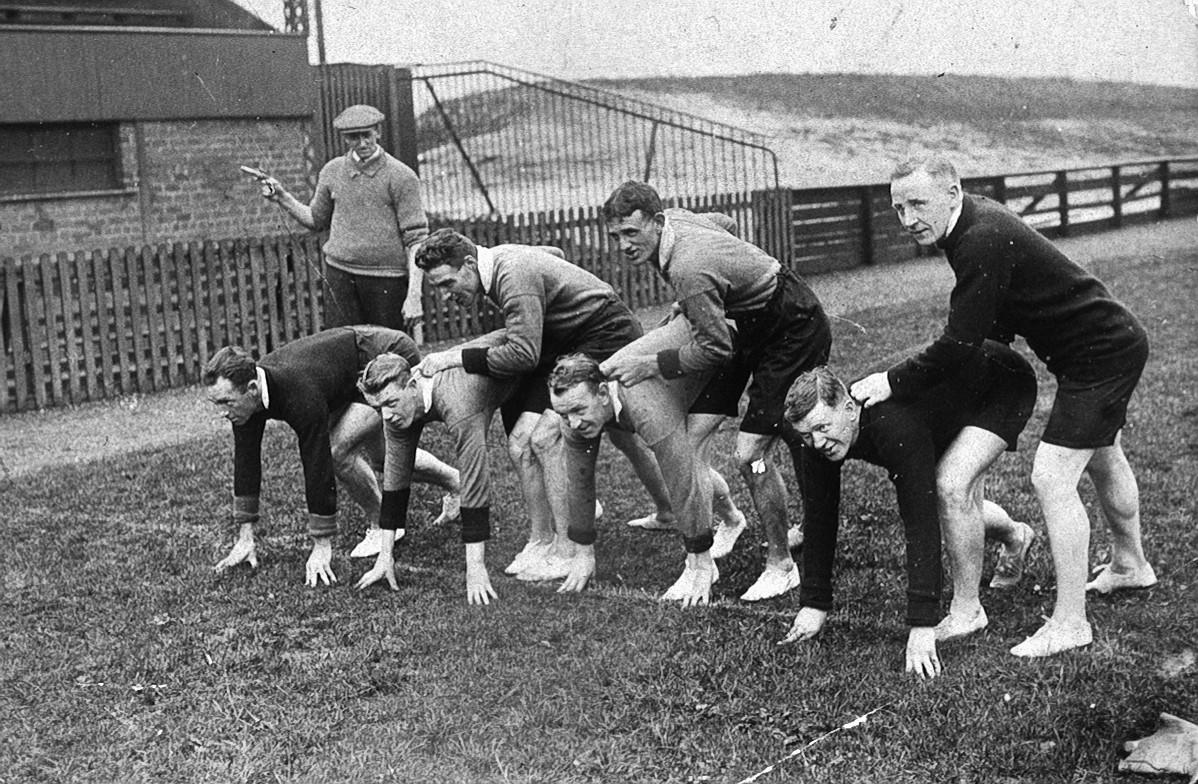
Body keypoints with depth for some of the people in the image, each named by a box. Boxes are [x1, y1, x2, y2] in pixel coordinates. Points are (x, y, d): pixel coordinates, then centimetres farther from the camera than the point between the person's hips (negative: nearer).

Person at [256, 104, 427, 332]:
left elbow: (416, 238, -7)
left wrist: (414, 295, -14)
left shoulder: (402, 177, -4)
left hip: (386, 279, -3)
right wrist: (282, 198, 9)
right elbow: (316, 221, 24)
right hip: (339, 274, 3)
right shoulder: (332, 171, 9)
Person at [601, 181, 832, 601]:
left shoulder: (688, 270, -34)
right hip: (755, 322, 10)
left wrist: (649, 365, -19)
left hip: (796, 331, -10)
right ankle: (726, 519, 26)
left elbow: (716, 349, -26)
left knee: (750, 453, -14)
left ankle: (781, 565, 2)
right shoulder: (672, 219, -6)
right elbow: (723, 221, 16)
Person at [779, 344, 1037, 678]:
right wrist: (814, 604, -12)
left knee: (951, 487, -28)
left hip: (1004, 383, -7)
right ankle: (1015, 537, 52)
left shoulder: (895, 427, -43)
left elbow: (920, 522, -44)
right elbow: (818, 518, -12)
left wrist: (922, 625, -45)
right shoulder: (817, 441, -23)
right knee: (964, 508, 16)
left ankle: (968, 611, -8)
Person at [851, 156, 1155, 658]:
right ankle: (1130, 565, 51)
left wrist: (894, 382, -21)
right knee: (1103, 460, 28)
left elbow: (960, 345, -30)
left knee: (1052, 479, -14)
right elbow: (985, 325, 13)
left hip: (1103, 354, -11)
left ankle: (1070, 623, -6)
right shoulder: (975, 223, 0)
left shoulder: (983, 242, -30)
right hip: (1112, 341, 11)